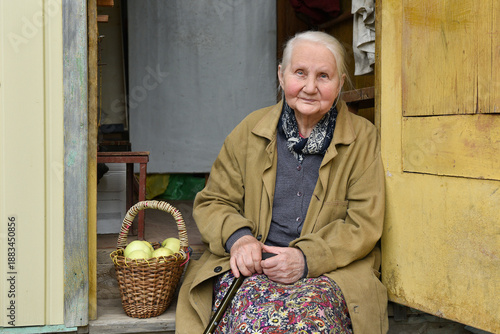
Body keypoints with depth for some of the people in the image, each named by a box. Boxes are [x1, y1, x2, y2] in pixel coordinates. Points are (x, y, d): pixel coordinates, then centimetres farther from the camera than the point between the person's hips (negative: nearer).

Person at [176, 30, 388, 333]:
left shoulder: (363, 138, 5)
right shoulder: (250, 131, 10)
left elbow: (364, 224, -1)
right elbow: (212, 202, 13)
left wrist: (306, 257, -16)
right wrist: (238, 238, -9)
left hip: (330, 270, -1)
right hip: (250, 264, 1)